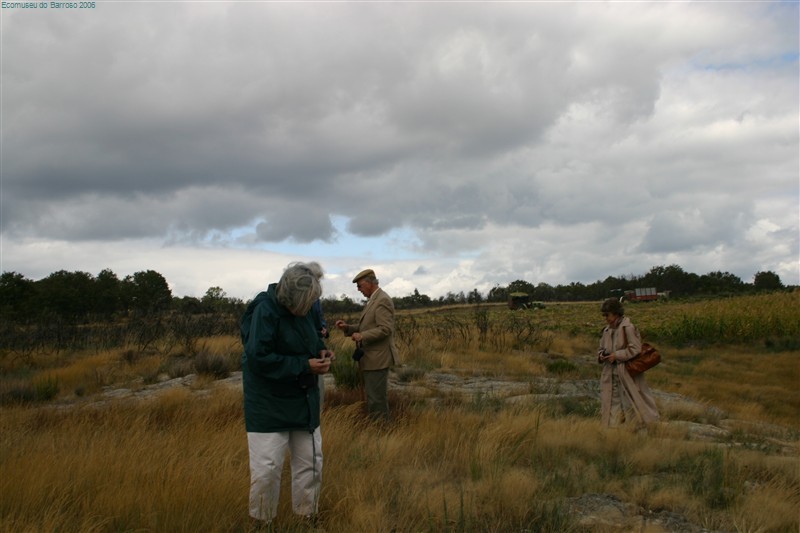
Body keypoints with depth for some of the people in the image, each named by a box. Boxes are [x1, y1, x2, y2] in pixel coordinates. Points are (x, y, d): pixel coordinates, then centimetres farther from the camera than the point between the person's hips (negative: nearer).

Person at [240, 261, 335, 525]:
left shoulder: (303, 308, 0)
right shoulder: (265, 311, -23)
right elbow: (258, 358, -27)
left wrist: (321, 351, -5)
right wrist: (305, 365, -26)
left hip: (303, 400, 7)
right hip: (269, 403, -7)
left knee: (311, 462, 13)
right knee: (267, 467, -3)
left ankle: (307, 515, 30)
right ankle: (262, 521, 19)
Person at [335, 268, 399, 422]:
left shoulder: (382, 300, -15)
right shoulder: (372, 300, 16)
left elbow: (385, 329, -22)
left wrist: (362, 336, -22)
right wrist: (348, 328, 8)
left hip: (378, 359, -10)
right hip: (372, 358, 10)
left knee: (376, 399, -6)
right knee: (375, 397, 15)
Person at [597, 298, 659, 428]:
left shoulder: (628, 328, -13)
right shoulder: (607, 330, 9)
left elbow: (635, 349, -17)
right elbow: (601, 348, 19)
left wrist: (616, 355, -18)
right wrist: (601, 355, -3)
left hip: (628, 373, -7)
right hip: (611, 374, 7)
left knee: (632, 402, -1)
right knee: (612, 401, 9)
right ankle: (612, 426, 17)